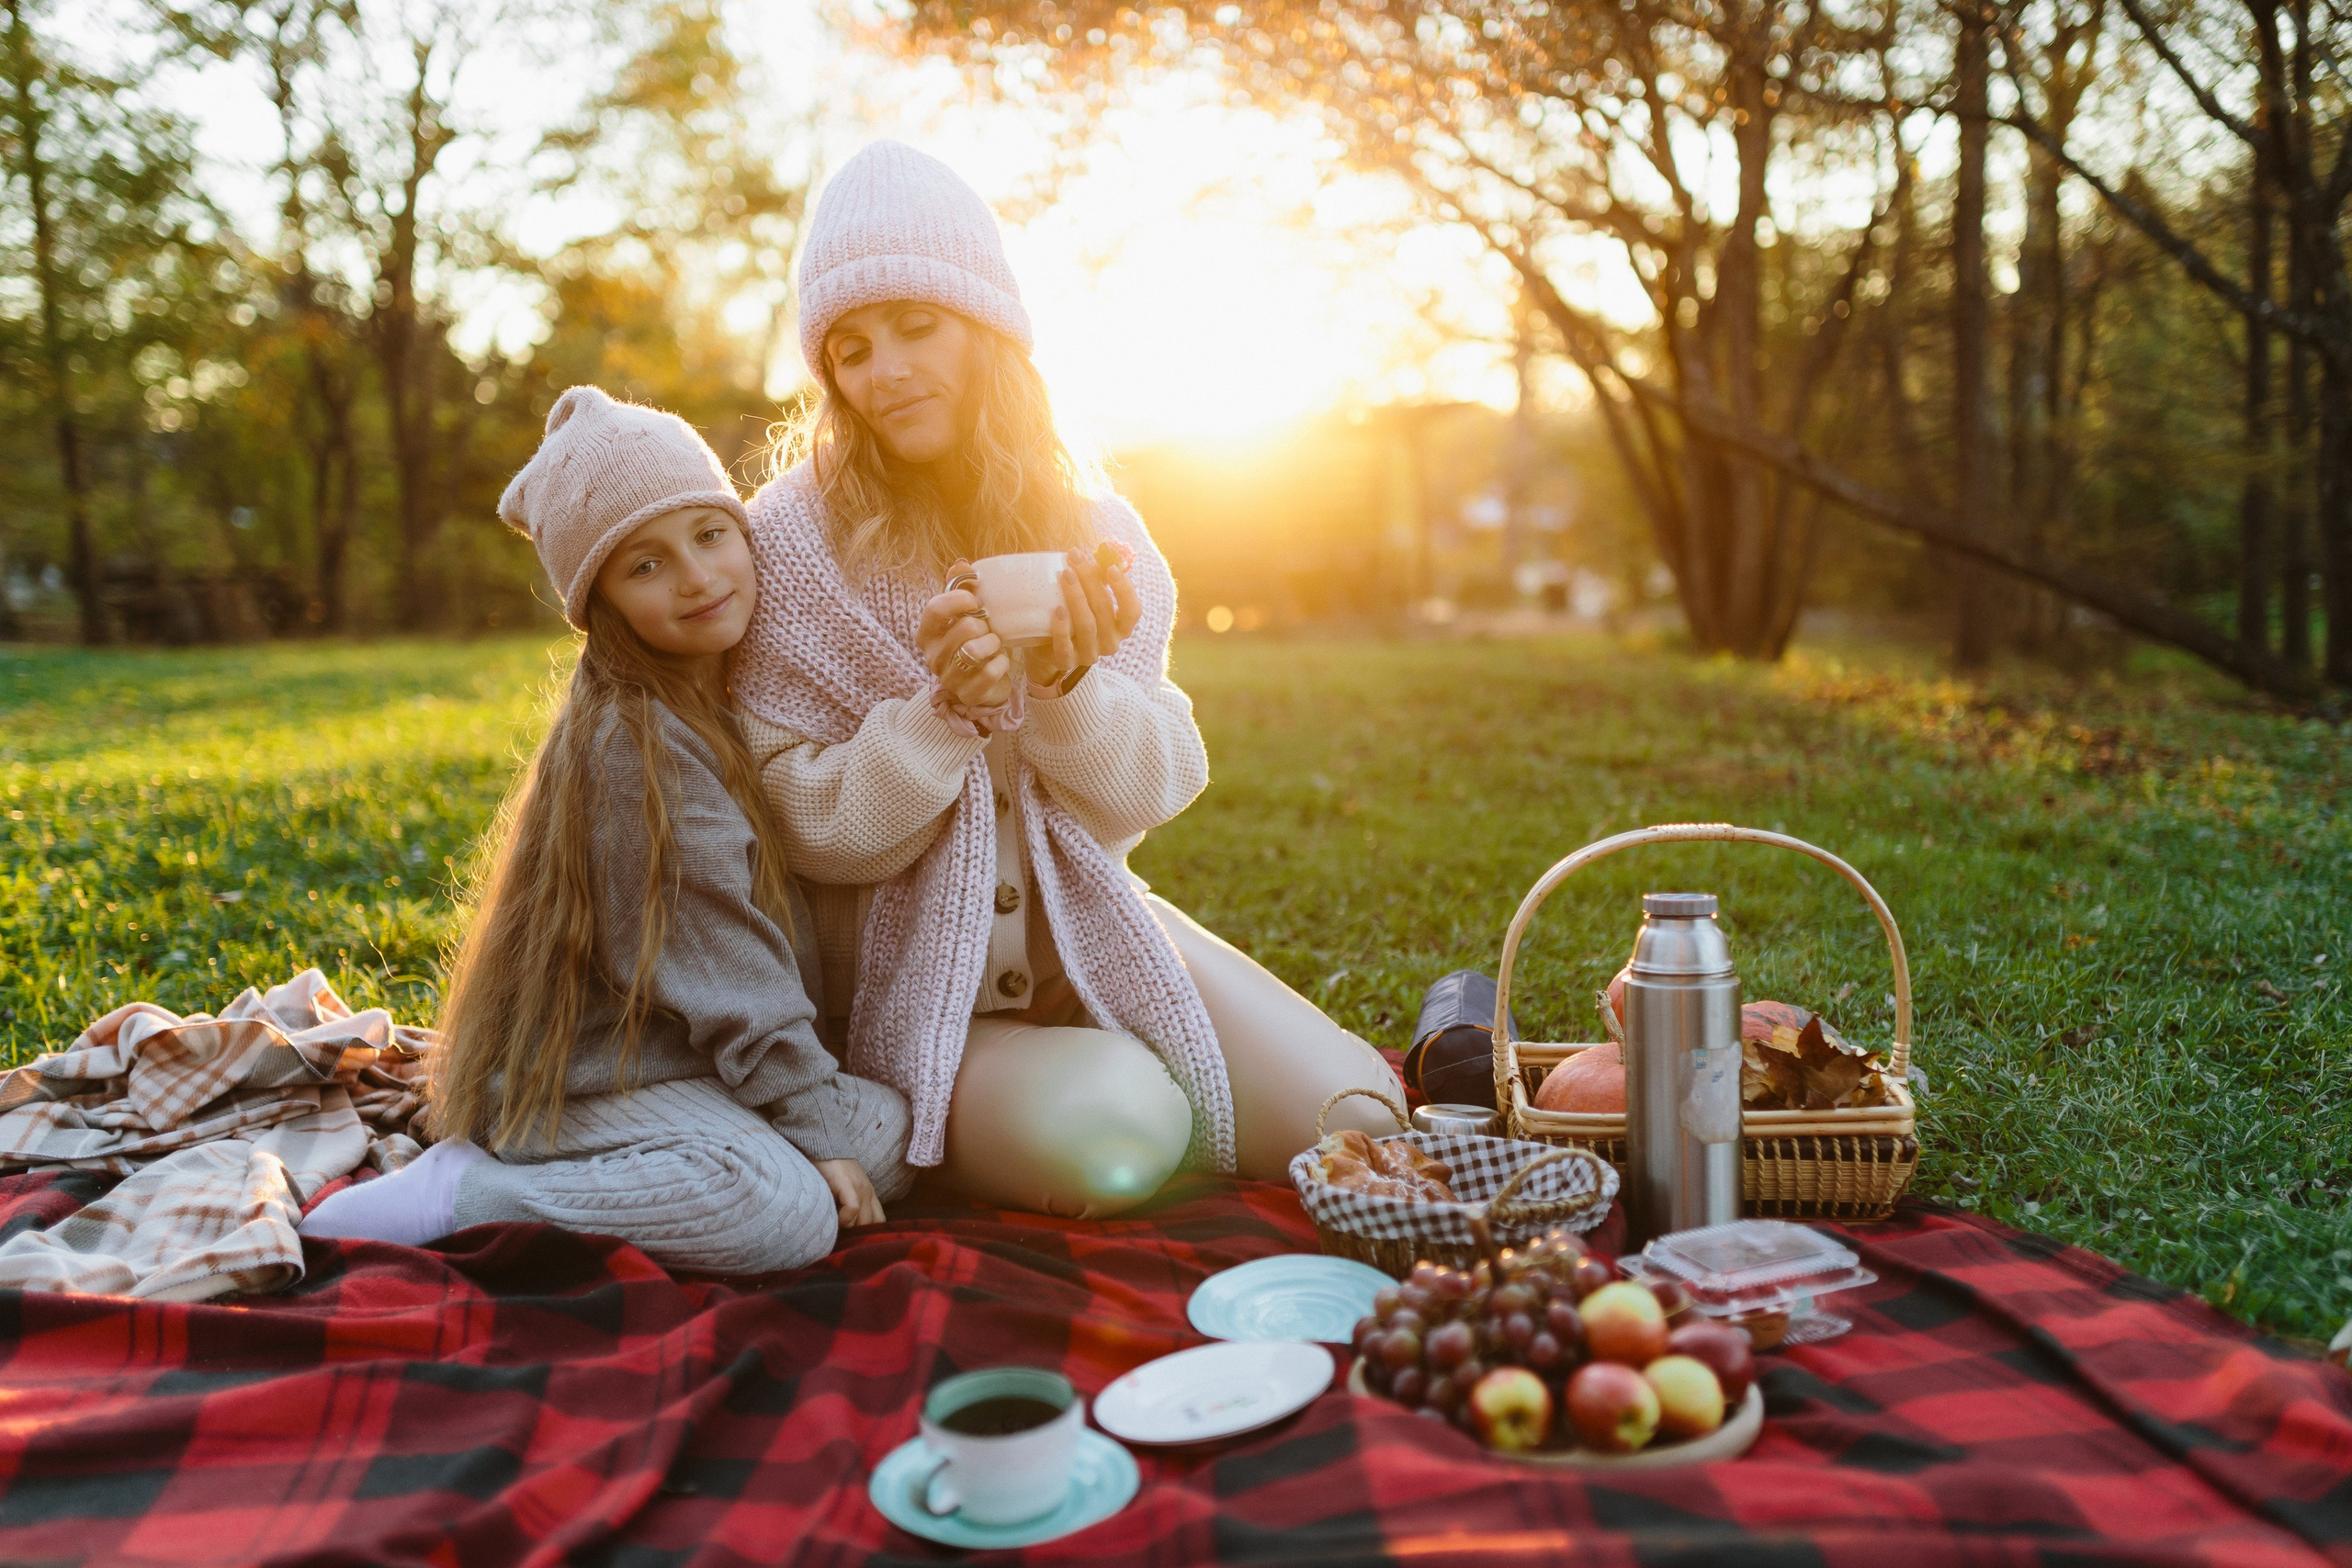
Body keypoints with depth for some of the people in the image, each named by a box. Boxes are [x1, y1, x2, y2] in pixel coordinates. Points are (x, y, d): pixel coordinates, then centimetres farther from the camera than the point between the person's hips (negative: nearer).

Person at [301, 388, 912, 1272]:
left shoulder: (726, 704, 8)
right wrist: (821, 1126, -13)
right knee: (785, 1212, -28)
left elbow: (763, 941, 14)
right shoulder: (633, 742, -20)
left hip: (675, 1057, 9)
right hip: (588, 1076, -9)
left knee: (892, 1137, -4)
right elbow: (732, 981, -19)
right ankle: (461, 1193, -13)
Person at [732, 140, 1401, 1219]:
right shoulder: (788, 543, -11)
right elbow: (823, 833, -11)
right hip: (914, 980, -3)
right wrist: (946, 706, -28)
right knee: (1108, 1136, -30)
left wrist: (1071, 684, -22)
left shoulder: (1088, 529, 1)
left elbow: (1153, 790, -2)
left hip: (1091, 935, 3)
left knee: (1353, 1125, -13)